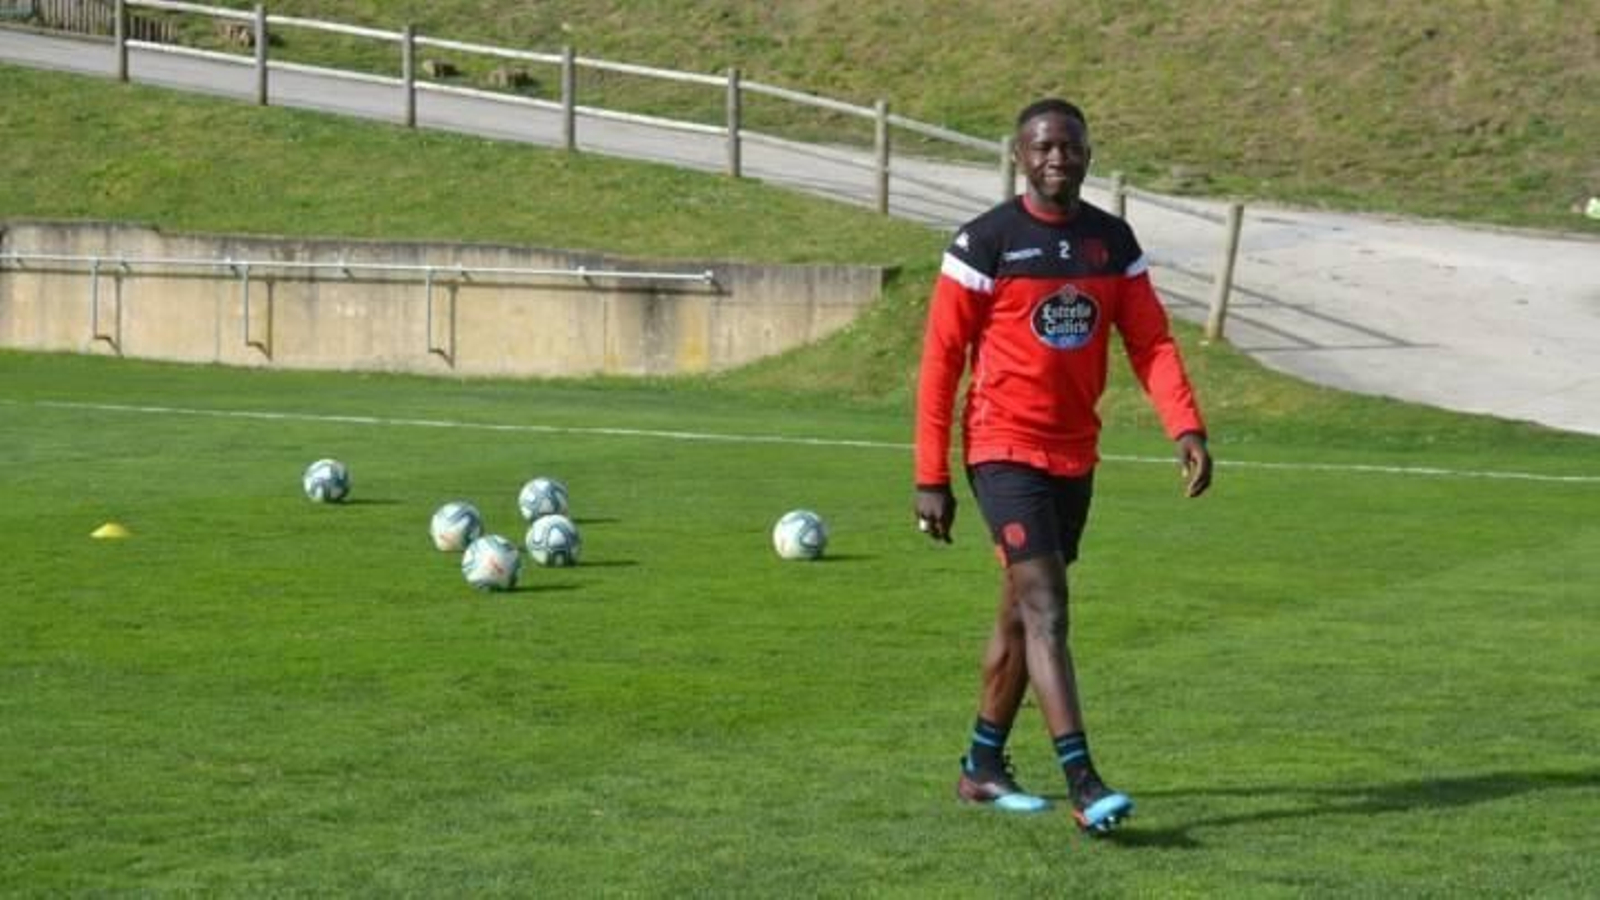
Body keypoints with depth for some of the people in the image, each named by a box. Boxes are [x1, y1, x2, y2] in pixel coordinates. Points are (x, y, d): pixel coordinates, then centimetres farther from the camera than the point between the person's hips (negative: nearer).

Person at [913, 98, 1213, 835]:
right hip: (1004, 449, -6)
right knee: (1046, 609, -16)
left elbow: (1150, 344, 2)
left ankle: (983, 767, 28)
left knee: (1022, 614, 15)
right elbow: (941, 359, -7)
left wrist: (1186, 428, -15)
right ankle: (1083, 785, -21)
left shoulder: (1114, 241, 6)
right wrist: (931, 477, -9)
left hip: (1075, 454, 6)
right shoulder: (985, 241, -9)